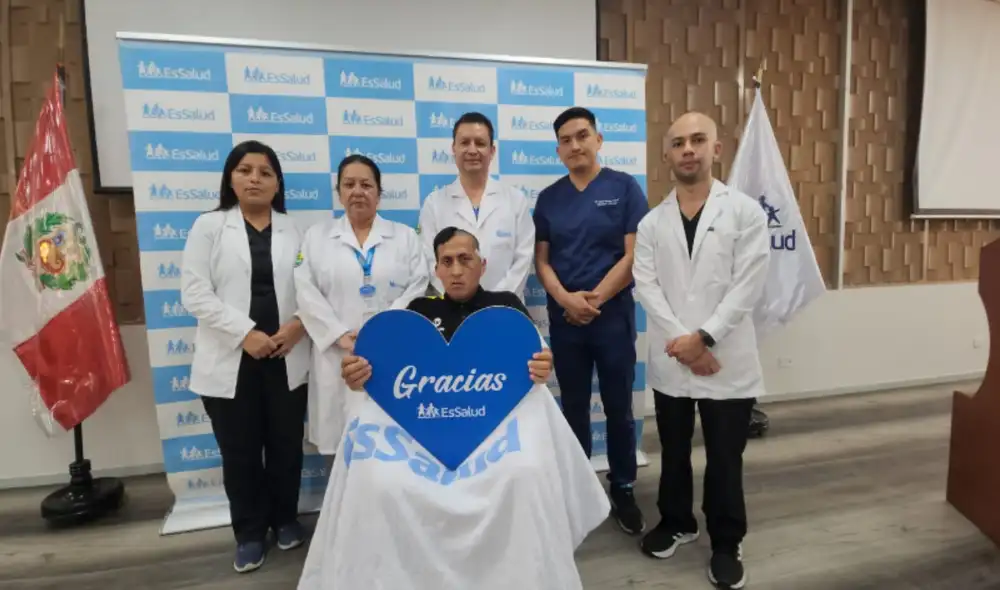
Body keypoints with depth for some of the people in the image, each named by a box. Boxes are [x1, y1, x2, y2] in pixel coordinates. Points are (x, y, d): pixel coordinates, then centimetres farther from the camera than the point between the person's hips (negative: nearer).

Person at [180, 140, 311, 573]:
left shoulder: (294, 230, 8)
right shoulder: (208, 226, 2)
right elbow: (195, 293, -7)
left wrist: (298, 324, -14)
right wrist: (245, 333, -16)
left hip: (286, 359, 2)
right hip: (230, 360, -1)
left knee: (286, 446, 12)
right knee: (240, 453, 10)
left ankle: (285, 519, 33)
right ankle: (249, 533, 28)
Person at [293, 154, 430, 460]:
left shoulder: (406, 236, 10)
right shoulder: (316, 235, 12)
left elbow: (417, 290, -1)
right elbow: (306, 293, 1)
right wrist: (341, 335, -11)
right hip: (338, 359, 1)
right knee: (341, 444, 5)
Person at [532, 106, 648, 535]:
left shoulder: (624, 187, -2)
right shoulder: (549, 198, 6)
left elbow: (633, 255, -8)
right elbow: (541, 260, 4)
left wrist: (593, 299, -11)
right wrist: (567, 299, -13)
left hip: (613, 314, -2)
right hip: (563, 318, 3)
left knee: (619, 407, 9)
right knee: (573, 407, 13)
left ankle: (623, 490, 27)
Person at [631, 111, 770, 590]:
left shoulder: (745, 212, -2)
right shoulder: (651, 222, 5)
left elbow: (747, 286, -9)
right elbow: (646, 286, -4)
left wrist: (703, 337, -16)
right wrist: (682, 342, -15)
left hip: (727, 360, -2)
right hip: (670, 361, 3)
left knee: (725, 459, 10)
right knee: (673, 452, 18)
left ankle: (726, 543, 32)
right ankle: (676, 522, 40)